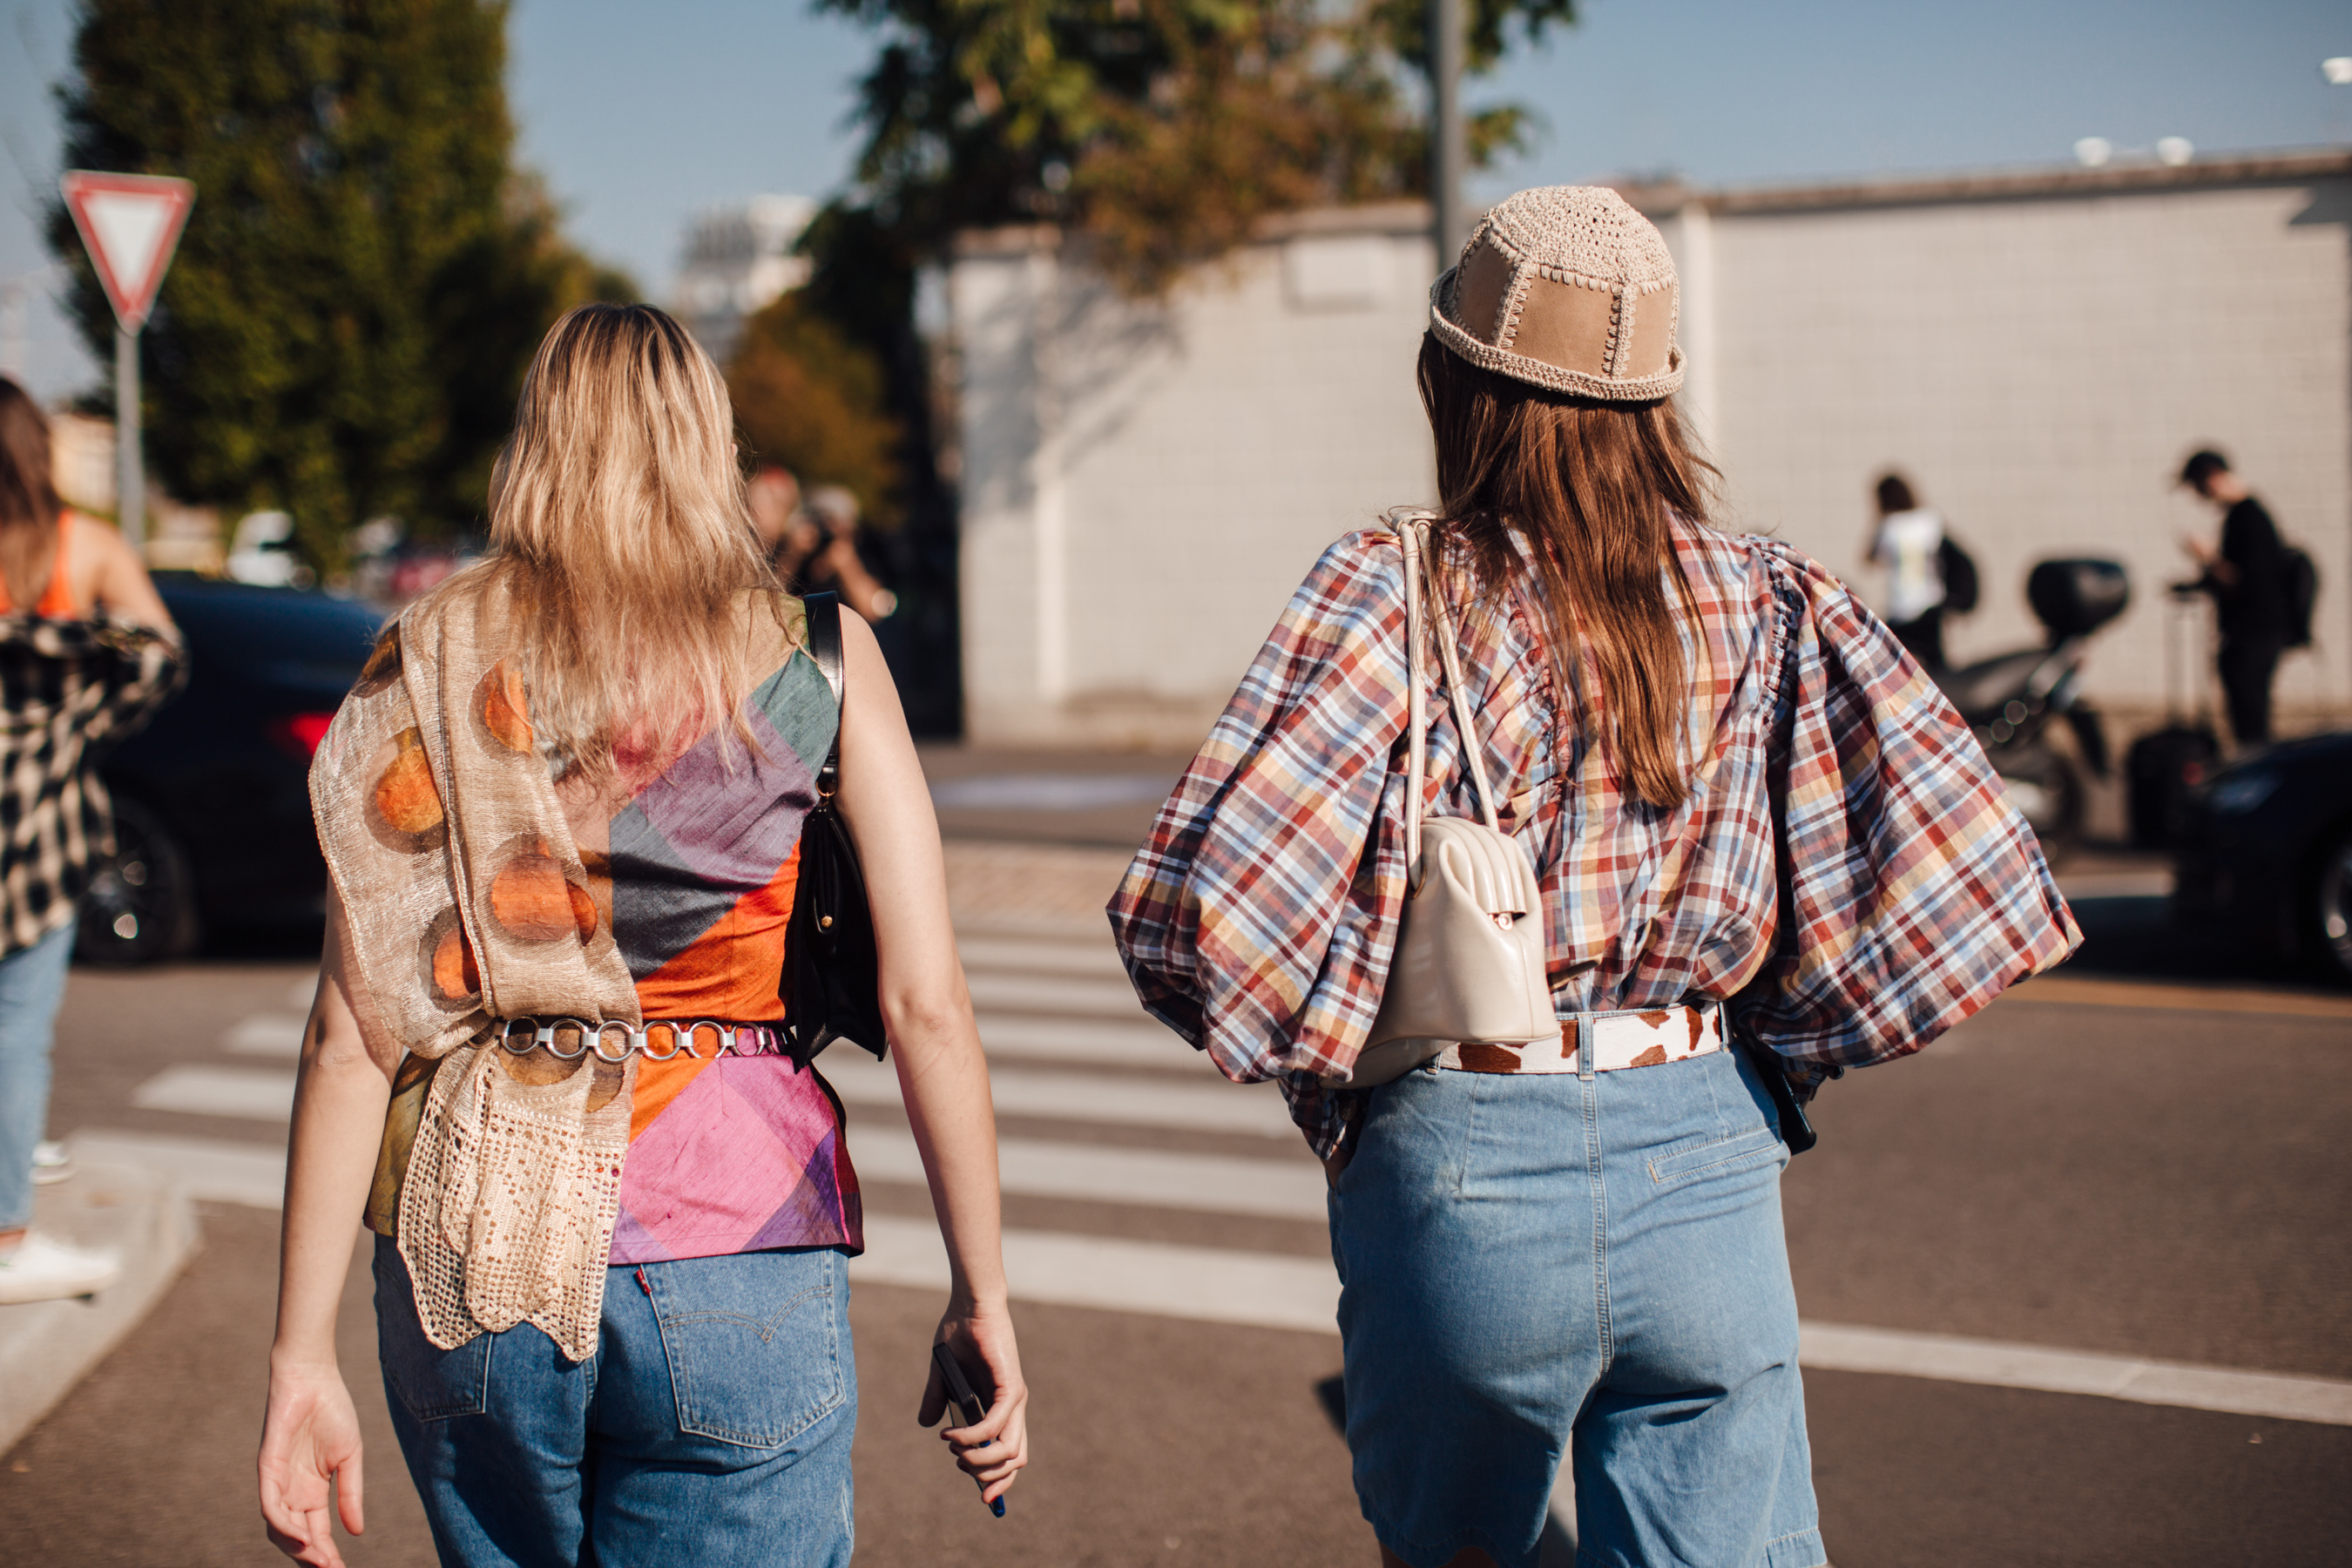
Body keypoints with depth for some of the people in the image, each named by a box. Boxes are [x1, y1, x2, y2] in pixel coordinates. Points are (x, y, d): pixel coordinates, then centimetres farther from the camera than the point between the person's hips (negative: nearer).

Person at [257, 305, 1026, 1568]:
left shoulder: (428, 667, 2)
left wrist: (303, 1351, 1)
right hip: (733, 1252, -2)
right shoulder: (818, 662, 0)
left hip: (470, 1261, 2)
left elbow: (354, 1033, -2)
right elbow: (927, 1009, -5)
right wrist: (981, 1297, 3)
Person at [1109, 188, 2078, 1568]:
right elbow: (1957, 870, -4)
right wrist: (1766, 1046, 10)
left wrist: (1332, 1060, 1)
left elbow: (1208, 899, -18)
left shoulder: (1396, 593, -10)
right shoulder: (1768, 601, -1)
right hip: (1709, 1167, 2)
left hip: (1461, 1168, -1)